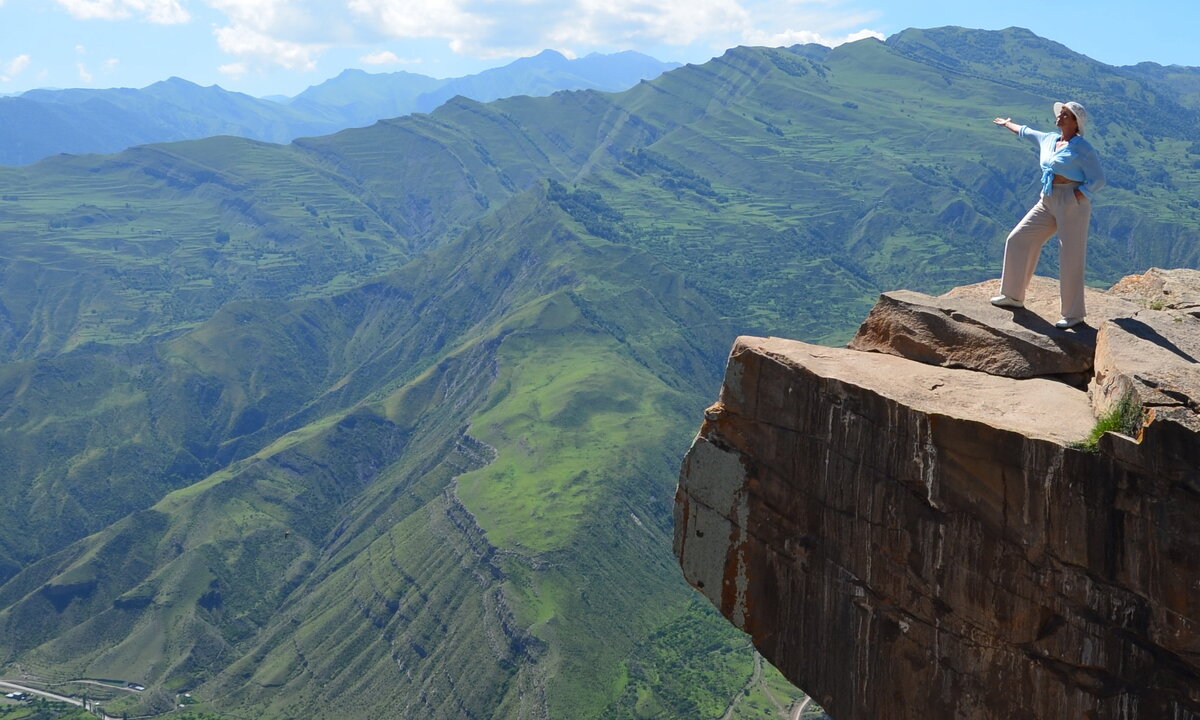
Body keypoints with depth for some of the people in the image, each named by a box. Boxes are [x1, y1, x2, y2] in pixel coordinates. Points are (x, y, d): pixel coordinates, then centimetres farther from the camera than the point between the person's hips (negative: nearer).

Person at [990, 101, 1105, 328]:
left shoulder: (1082, 148, -10)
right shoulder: (1048, 140, 12)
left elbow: (1098, 179, -11)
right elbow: (1025, 132, 32)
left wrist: (1075, 196, -17)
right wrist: (1007, 124, 47)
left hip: (1072, 203, -8)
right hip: (1048, 202, 8)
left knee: (1071, 259, -6)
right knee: (1018, 240, 8)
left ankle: (1074, 314, 3)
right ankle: (1013, 296, 21)